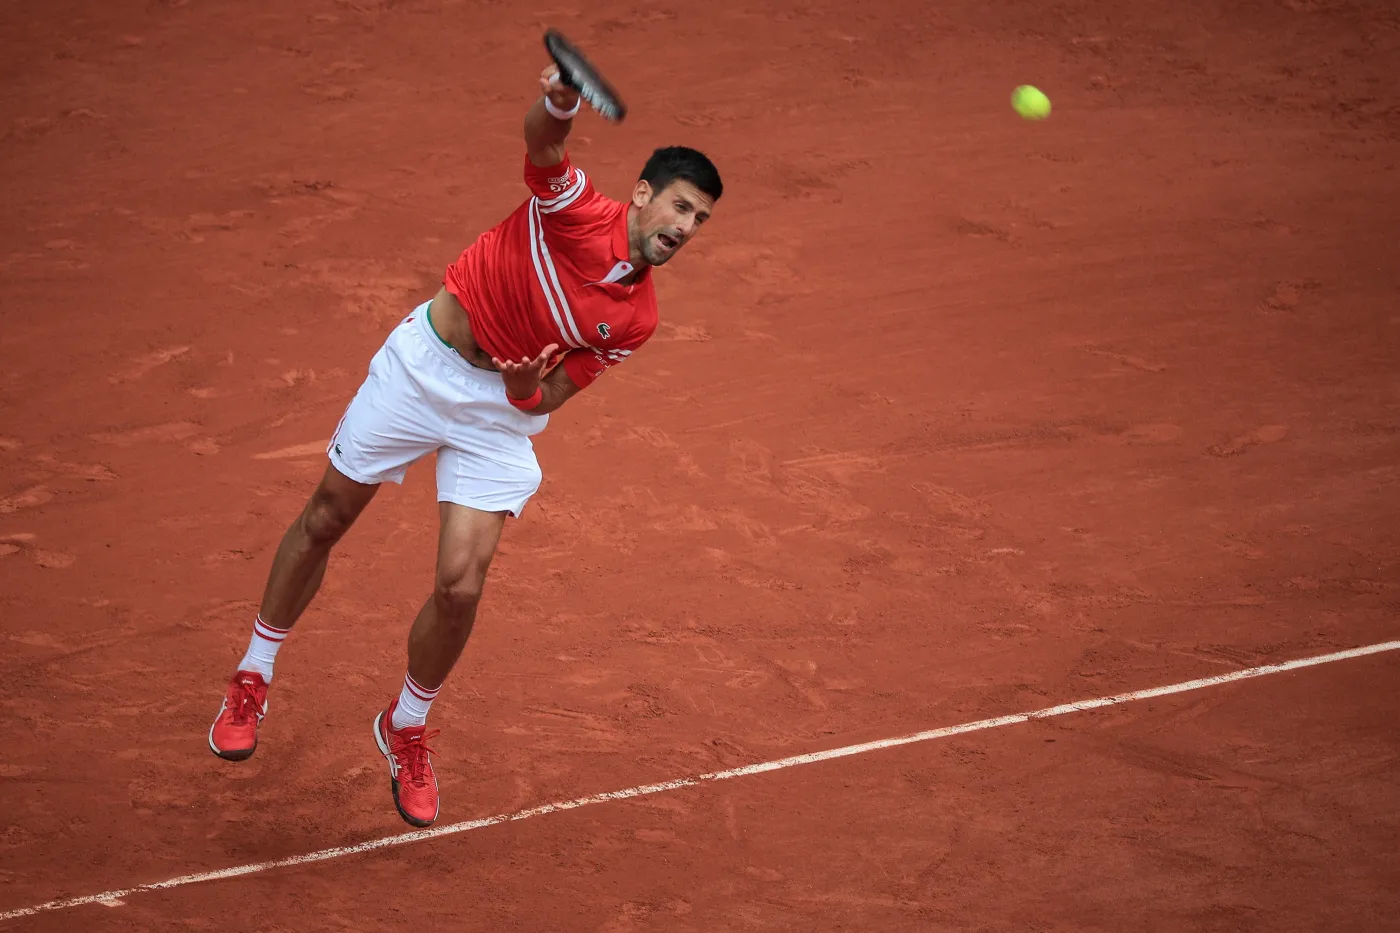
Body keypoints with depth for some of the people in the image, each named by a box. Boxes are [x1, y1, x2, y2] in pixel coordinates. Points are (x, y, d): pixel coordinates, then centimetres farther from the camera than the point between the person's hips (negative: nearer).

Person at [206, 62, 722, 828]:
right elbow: (541, 140, -39)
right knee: (324, 522, 11)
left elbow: (543, 403, -5)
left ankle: (406, 729, 18)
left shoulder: (635, 320, -9)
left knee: (461, 584, -10)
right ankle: (252, 679, 34)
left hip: (502, 410, 2)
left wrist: (527, 389, -28)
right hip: (424, 361, -2)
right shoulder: (574, 207, -19)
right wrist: (559, 105, -62)